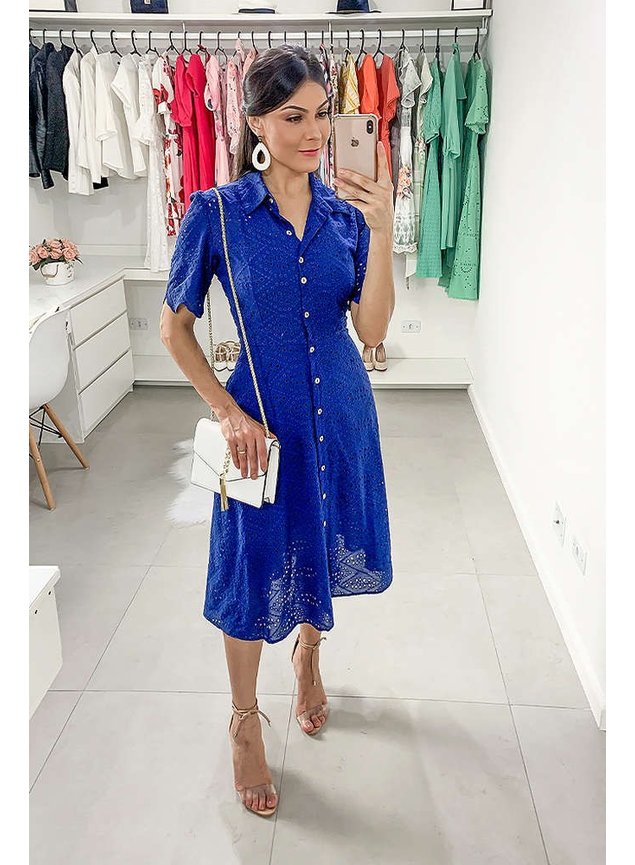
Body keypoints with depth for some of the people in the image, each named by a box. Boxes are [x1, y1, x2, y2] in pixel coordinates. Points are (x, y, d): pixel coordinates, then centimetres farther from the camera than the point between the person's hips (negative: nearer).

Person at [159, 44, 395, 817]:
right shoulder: (217, 213, -10)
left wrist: (382, 232, -18)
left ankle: (308, 655, 52)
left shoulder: (347, 212, -2)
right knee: (255, 569, 8)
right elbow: (175, 326, -5)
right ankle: (245, 723, 32)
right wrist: (229, 412, -13)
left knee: (324, 548, 20)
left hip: (341, 412, 4)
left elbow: (373, 331, -7)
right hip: (262, 415, -3)